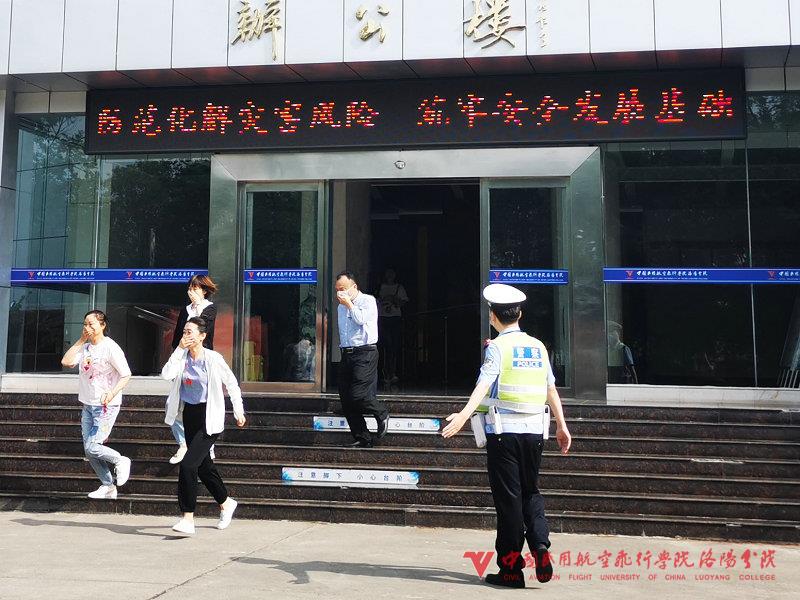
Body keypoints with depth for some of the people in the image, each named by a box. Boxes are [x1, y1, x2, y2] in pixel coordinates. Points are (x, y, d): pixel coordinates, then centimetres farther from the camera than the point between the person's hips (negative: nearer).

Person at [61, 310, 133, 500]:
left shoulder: (110, 347, -12)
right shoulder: (85, 347, 9)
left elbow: (126, 375, -13)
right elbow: (66, 362, -3)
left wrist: (112, 393, -27)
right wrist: (81, 340, -2)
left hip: (106, 406, -7)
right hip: (88, 405, 7)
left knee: (92, 447, -16)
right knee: (89, 452, 7)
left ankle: (120, 461, 9)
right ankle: (108, 486, 18)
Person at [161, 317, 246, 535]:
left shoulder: (213, 358, -11)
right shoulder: (182, 357, 2)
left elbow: (232, 383, -1)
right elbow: (167, 374, -16)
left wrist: (238, 411, 1)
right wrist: (179, 349, -15)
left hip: (209, 418, -6)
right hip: (190, 415, 6)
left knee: (188, 464, -16)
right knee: (204, 466, 17)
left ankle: (188, 519, -10)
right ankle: (226, 503, 38)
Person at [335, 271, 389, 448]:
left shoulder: (368, 300, -1)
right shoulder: (341, 307, 20)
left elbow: (361, 319, -17)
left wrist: (349, 304, -11)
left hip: (365, 353, -7)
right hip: (346, 354, 7)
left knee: (358, 395, -18)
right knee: (346, 400, 2)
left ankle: (382, 414, 12)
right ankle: (363, 439, 9)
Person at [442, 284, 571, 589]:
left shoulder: (497, 347, -5)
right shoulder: (538, 346, 11)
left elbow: (484, 384, -21)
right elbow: (551, 389, 16)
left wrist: (464, 415, -32)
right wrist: (561, 426, 24)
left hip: (503, 430, -4)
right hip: (534, 430, 5)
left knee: (508, 497, 2)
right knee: (531, 492, 18)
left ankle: (511, 569, 7)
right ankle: (541, 545, -3)